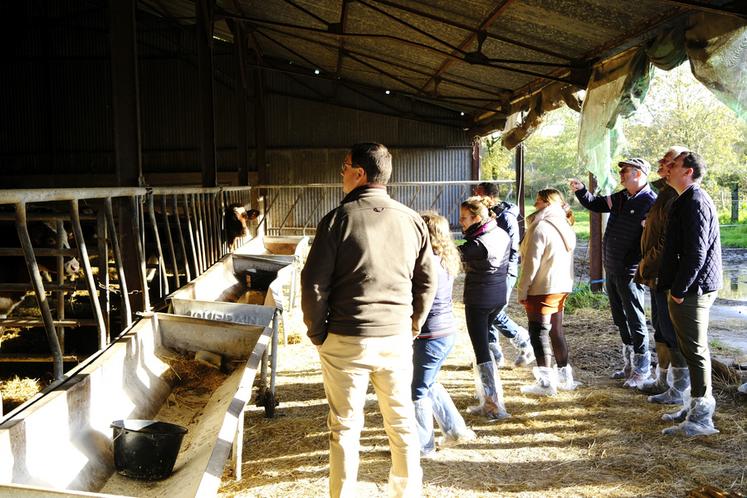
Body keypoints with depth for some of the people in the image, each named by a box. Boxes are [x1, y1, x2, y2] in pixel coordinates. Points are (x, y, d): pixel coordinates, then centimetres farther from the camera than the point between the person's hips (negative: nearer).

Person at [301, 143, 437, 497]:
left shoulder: (338, 219, -10)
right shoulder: (412, 221, 1)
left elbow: (313, 283, -10)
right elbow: (428, 281, 7)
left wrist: (317, 332, 2)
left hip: (345, 341, -3)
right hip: (397, 339, 3)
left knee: (345, 428, 9)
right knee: (402, 422, 16)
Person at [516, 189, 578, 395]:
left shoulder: (540, 227, -16)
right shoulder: (565, 227, 12)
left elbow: (531, 263, -17)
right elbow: (566, 259, 14)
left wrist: (522, 290, -11)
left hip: (543, 289, -9)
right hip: (562, 287, 9)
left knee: (539, 333, -2)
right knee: (556, 330, 18)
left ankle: (546, 383, -1)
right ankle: (565, 376, 27)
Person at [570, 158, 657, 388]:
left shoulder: (651, 202, -16)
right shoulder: (620, 198, 11)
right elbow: (595, 204, 26)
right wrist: (581, 190, 11)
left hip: (630, 273, -8)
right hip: (612, 269, 9)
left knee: (635, 321, 1)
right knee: (620, 319, 17)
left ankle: (642, 369, 14)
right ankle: (629, 364, 31)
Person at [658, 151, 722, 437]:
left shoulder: (696, 203, -16)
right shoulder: (687, 201, 18)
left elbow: (696, 252, -23)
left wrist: (679, 290, -19)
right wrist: (675, 287, 20)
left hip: (691, 291, -11)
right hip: (689, 289, 11)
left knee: (695, 350, -6)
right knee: (691, 348, 17)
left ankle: (701, 419, 0)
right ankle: (695, 405, 28)